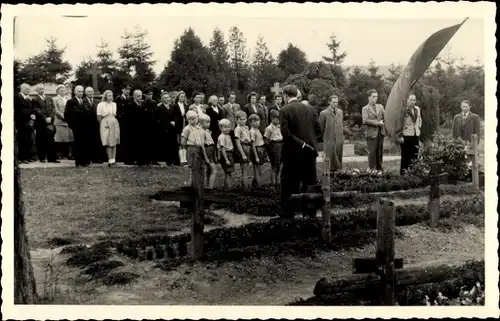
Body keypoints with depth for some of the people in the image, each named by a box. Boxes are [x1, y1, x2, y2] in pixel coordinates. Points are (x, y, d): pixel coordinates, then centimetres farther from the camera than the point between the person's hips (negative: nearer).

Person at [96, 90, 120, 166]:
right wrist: (103, 124, -7)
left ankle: (113, 159, 6)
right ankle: (110, 160, -5)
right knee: (108, 143, -5)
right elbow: (99, 117, 0)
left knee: (114, 143, 2)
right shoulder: (100, 105, 2)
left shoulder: (115, 104, 11)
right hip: (105, 125, -3)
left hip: (114, 124, 3)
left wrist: (114, 122, 0)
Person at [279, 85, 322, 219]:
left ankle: (288, 212, 11)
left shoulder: (285, 110, -8)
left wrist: (301, 143, -12)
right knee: (310, 182, 13)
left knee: (289, 184, 6)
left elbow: (285, 132, -18)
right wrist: (311, 142, 11)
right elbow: (318, 130, 5)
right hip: (309, 151, 4)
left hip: (292, 152, -4)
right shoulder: (309, 109, 6)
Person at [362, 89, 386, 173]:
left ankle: (379, 169, 11)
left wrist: (382, 122, -7)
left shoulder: (380, 107, 18)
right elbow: (365, 121, -12)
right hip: (372, 133, -4)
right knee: (372, 152, -5)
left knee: (380, 151, 5)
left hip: (380, 132, 5)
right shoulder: (365, 108, 2)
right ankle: (372, 169, 2)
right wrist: (377, 123, -14)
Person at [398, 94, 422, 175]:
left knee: (415, 154, 6)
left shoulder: (417, 109, 9)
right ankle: (403, 171, 7)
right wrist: (400, 136, -15)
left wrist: (419, 127, 17)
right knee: (405, 154, -1)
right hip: (406, 135, -6)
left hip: (416, 135, 6)